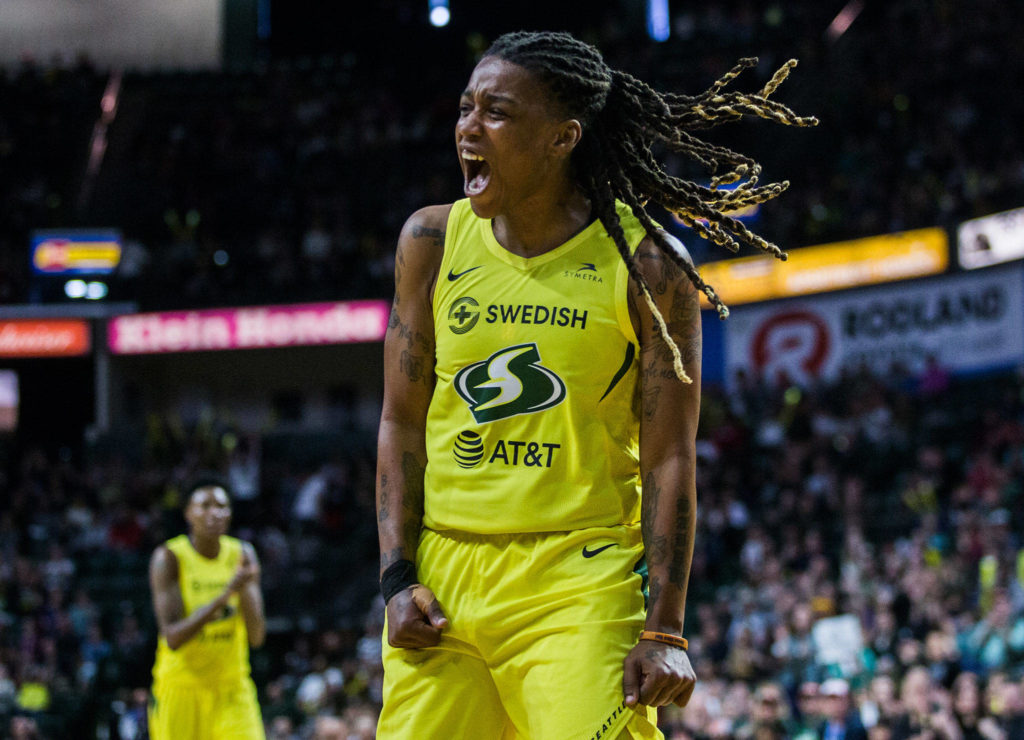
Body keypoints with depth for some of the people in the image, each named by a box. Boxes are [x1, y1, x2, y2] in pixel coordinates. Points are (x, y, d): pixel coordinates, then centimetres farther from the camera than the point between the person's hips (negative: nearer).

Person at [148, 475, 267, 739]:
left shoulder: (243, 555, 0)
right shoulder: (169, 557, -11)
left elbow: (256, 636, -4)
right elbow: (173, 638, -22)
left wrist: (245, 589, -21)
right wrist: (224, 596, -31)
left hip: (232, 689, 2)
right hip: (180, 686, -2)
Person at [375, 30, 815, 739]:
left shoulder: (646, 265, -5)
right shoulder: (433, 241, 5)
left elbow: (669, 457, -5)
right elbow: (403, 420, 8)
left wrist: (665, 630, -11)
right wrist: (398, 578, -2)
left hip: (581, 580, -3)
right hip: (443, 574, 4)